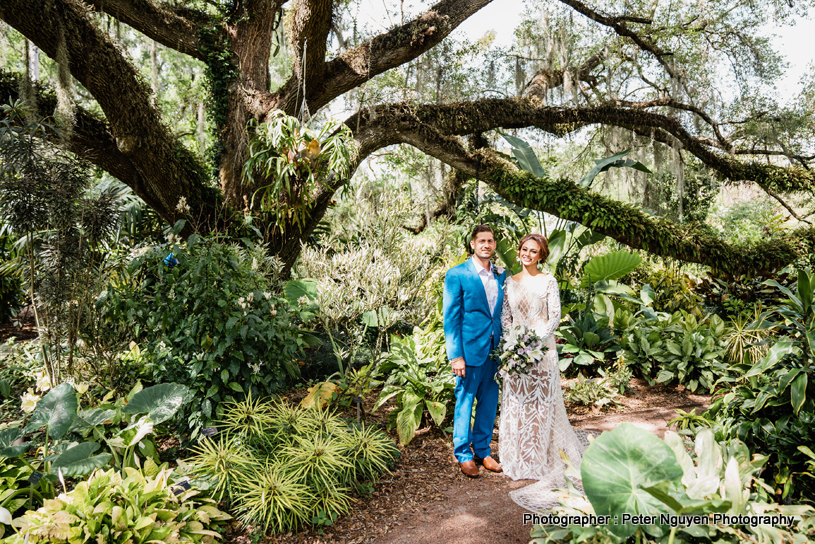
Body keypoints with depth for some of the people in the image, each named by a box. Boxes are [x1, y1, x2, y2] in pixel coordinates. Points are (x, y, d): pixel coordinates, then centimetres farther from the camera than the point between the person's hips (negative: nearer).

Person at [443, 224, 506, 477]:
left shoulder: (501, 275, 10)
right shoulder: (457, 275, -7)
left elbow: (503, 312, 15)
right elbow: (451, 317, -8)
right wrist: (456, 355, -13)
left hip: (495, 350, 5)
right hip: (470, 350, -5)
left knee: (489, 403, 13)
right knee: (465, 402, 6)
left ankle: (483, 451, 30)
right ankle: (463, 454, 22)